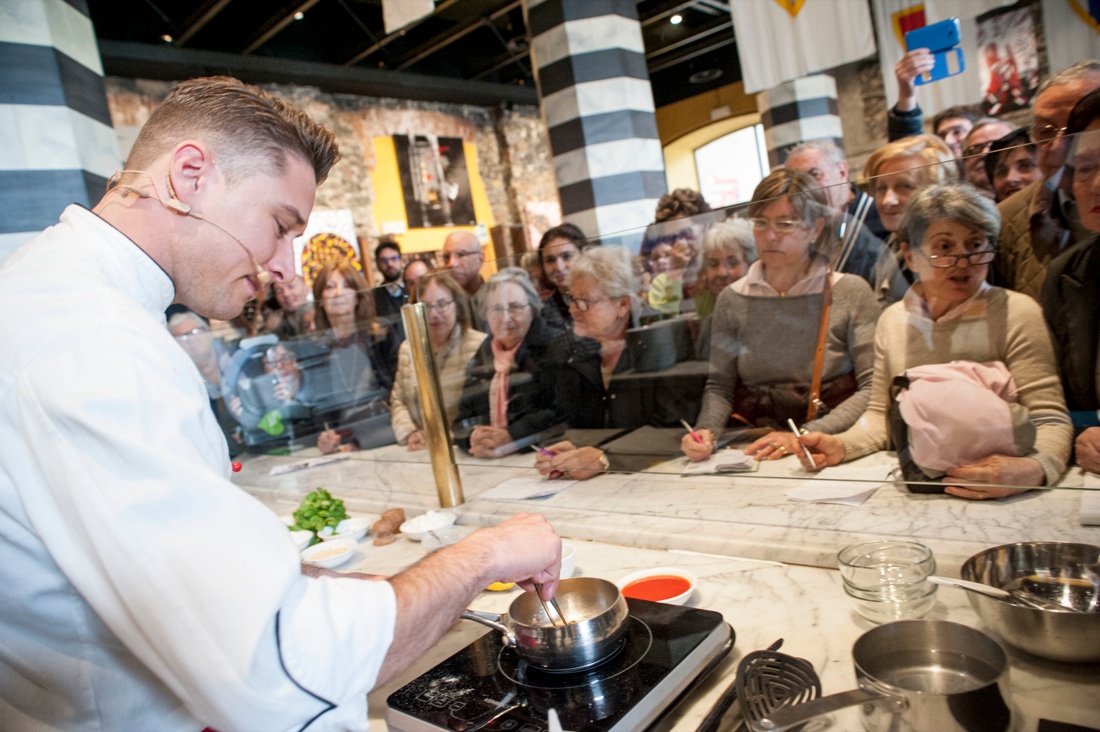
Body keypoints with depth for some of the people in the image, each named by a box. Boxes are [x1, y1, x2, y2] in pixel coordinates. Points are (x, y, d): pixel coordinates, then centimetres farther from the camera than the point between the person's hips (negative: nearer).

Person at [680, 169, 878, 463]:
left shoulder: (851, 293, 0)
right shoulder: (732, 299, 7)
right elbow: (720, 385, 10)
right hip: (753, 449, 2)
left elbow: (872, 387, -3)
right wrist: (706, 430, -10)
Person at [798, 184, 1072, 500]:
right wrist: (842, 445, -7)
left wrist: (1035, 470, -29)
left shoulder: (1016, 313, -5)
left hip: (997, 498, 0)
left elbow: (1050, 419, -8)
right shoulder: (892, 320, 7)